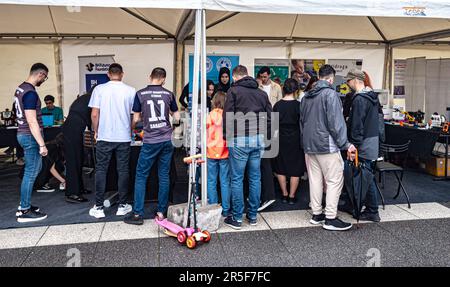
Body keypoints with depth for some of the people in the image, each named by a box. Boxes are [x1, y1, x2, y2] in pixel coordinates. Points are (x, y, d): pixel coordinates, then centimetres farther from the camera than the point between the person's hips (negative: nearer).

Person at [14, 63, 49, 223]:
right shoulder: (30, 93, -20)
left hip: (23, 134, 10)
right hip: (31, 136, -10)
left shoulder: (21, 88, 12)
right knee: (31, 173, -2)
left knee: (35, 169, 19)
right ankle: (25, 212, 7)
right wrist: (42, 144, -23)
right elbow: (32, 121, -24)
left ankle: (23, 205, 26)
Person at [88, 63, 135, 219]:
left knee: (101, 170, 8)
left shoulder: (99, 89, -3)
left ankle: (98, 207, 11)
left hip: (104, 137, 0)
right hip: (124, 137, 1)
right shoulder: (130, 91, -1)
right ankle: (122, 206, 16)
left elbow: (94, 114, -5)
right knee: (123, 170, 9)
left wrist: (95, 131, 11)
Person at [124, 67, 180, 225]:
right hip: (167, 140, 3)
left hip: (150, 142, -2)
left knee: (141, 176, 7)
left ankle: (137, 214, 8)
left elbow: (136, 118, 3)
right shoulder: (168, 94, 5)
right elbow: (177, 118, 11)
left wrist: (132, 128, 25)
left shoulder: (140, 94, -1)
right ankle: (161, 212, 15)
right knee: (164, 176, 9)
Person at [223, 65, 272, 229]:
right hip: (258, 139, 5)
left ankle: (237, 218, 7)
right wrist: (265, 138, 16)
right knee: (255, 178, 11)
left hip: (239, 139, -5)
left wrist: (226, 136, 1)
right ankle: (253, 216, 19)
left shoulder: (234, 91, -1)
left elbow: (228, 116, -8)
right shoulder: (262, 93, 15)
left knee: (237, 179, 1)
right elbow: (269, 117, 12)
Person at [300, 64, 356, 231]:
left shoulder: (306, 96, 13)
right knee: (335, 180, -1)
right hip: (326, 145, -8)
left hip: (309, 145, 8)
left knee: (315, 180, 12)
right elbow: (336, 122, -16)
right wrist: (345, 144, -12)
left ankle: (316, 214, 19)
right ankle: (330, 218, 1)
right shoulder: (330, 94, -11)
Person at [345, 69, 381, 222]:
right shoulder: (373, 96, 13)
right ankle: (370, 209, 24)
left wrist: (354, 145, -17)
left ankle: (372, 212, 7)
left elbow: (357, 125, -20)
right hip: (374, 140, 10)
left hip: (364, 145, -10)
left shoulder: (359, 99, -17)